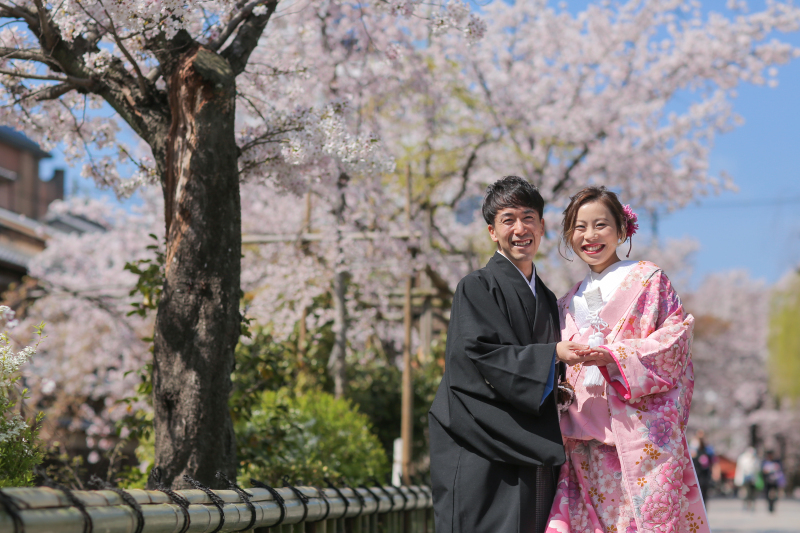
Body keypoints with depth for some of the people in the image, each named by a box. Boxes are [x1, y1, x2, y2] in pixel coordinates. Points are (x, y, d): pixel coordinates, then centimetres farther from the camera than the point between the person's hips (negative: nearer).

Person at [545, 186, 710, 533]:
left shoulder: (648, 279, 6)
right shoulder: (568, 303, 20)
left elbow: (676, 339, -5)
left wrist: (615, 355, -15)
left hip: (641, 429, -4)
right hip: (586, 437, 4)